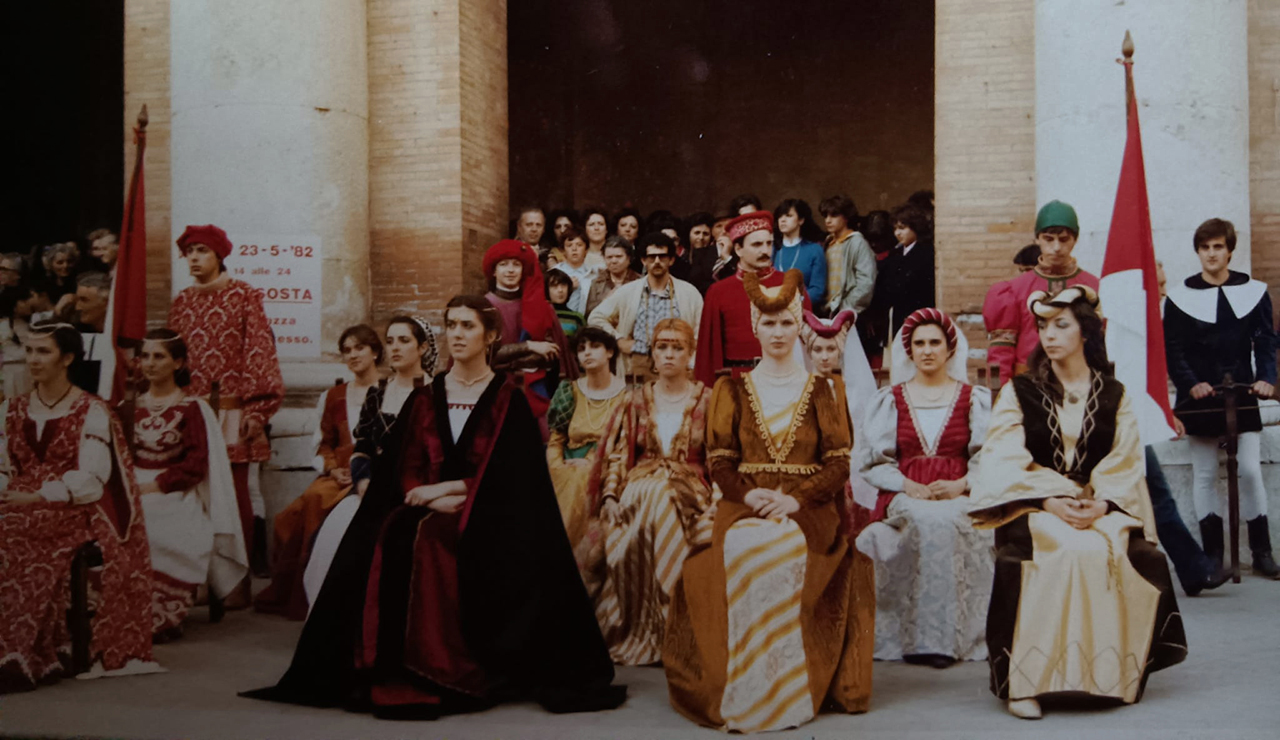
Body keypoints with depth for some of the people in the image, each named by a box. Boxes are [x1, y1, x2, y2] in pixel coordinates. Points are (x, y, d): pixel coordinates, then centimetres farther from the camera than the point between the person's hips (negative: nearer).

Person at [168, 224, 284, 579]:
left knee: (243, 490, -3)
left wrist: (255, 410, -12)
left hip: (233, 411, -4)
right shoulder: (181, 302, 14)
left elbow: (259, 351, -5)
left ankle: (252, 568, 5)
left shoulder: (244, 296, 0)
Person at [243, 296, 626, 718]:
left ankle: (455, 672, -27)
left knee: (431, 542, -34)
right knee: (387, 543, -30)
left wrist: (448, 488, -10)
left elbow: (511, 476, -4)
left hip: (488, 517, -3)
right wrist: (439, 501, -14)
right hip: (429, 508, 3)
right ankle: (398, 674, -26)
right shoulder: (424, 399, 14)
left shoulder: (508, 400, 4)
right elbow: (405, 471, 6)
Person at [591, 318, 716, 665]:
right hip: (638, 489, 2)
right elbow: (618, 454, 10)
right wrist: (609, 496, -7)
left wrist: (717, 503, -12)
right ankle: (630, 631, -22)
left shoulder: (707, 400, 9)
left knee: (660, 509, -36)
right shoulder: (637, 400, 15)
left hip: (688, 492, -1)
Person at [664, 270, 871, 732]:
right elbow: (718, 460, 6)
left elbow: (840, 463, 4)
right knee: (743, 553, -33)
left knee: (785, 552, -34)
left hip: (808, 508, 0)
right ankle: (744, 692, -26)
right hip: (743, 507, 1)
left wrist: (796, 499, -13)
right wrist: (748, 495, -14)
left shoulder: (824, 390, 12)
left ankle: (793, 689, -20)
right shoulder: (732, 389, 14)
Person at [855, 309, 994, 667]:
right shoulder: (890, 399, 14)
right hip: (904, 497, 0)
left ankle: (947, 637, -29)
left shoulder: (975, 399, 13)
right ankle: (922, 637, -30)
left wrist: (961, 485, -13)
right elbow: (874, 461, 8)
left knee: (945, 522, -36)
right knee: (925, 522, -35)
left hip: (959, 497, 0)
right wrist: (909, 486, -10)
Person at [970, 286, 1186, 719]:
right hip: (1034, 506, -2)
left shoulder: (1114, 396, 13)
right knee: (1063, 553, -34)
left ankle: (1113, 676, -11)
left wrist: (1102, 504, -15)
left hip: (1103, 508, 2)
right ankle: (1024, 681, -27)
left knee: (1140, 557, -29)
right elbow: (1006, 463, -2)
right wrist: (1049, 501, -17)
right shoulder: (1019, 392, 8)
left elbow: (1126, 465, 4)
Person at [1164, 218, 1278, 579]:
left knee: (1250, 470, -4)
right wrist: (1190, 384, -15)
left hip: (1242, 394, 0)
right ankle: (1212, 553, 10)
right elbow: (1173, 350, -1)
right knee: (1204, 474, 3)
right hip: (1201, 398, 0)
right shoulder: (1180, 296, 1)